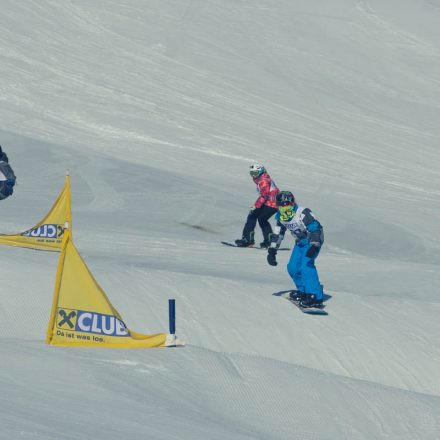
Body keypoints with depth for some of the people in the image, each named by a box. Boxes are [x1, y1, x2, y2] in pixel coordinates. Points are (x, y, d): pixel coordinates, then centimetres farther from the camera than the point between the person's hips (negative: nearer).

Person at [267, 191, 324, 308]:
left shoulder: (303, 213, -26)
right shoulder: (281, 218, -1)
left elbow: (315, 229, -28)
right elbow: (277, 234, 11)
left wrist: (314, 247, -38)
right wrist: (272, 251, 7)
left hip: (313, 241, -8)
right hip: (300, 242, 8)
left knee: (306, 265, -25)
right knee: (293, 268, 2)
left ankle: (315, 297, -29)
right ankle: (303, 291, 26)